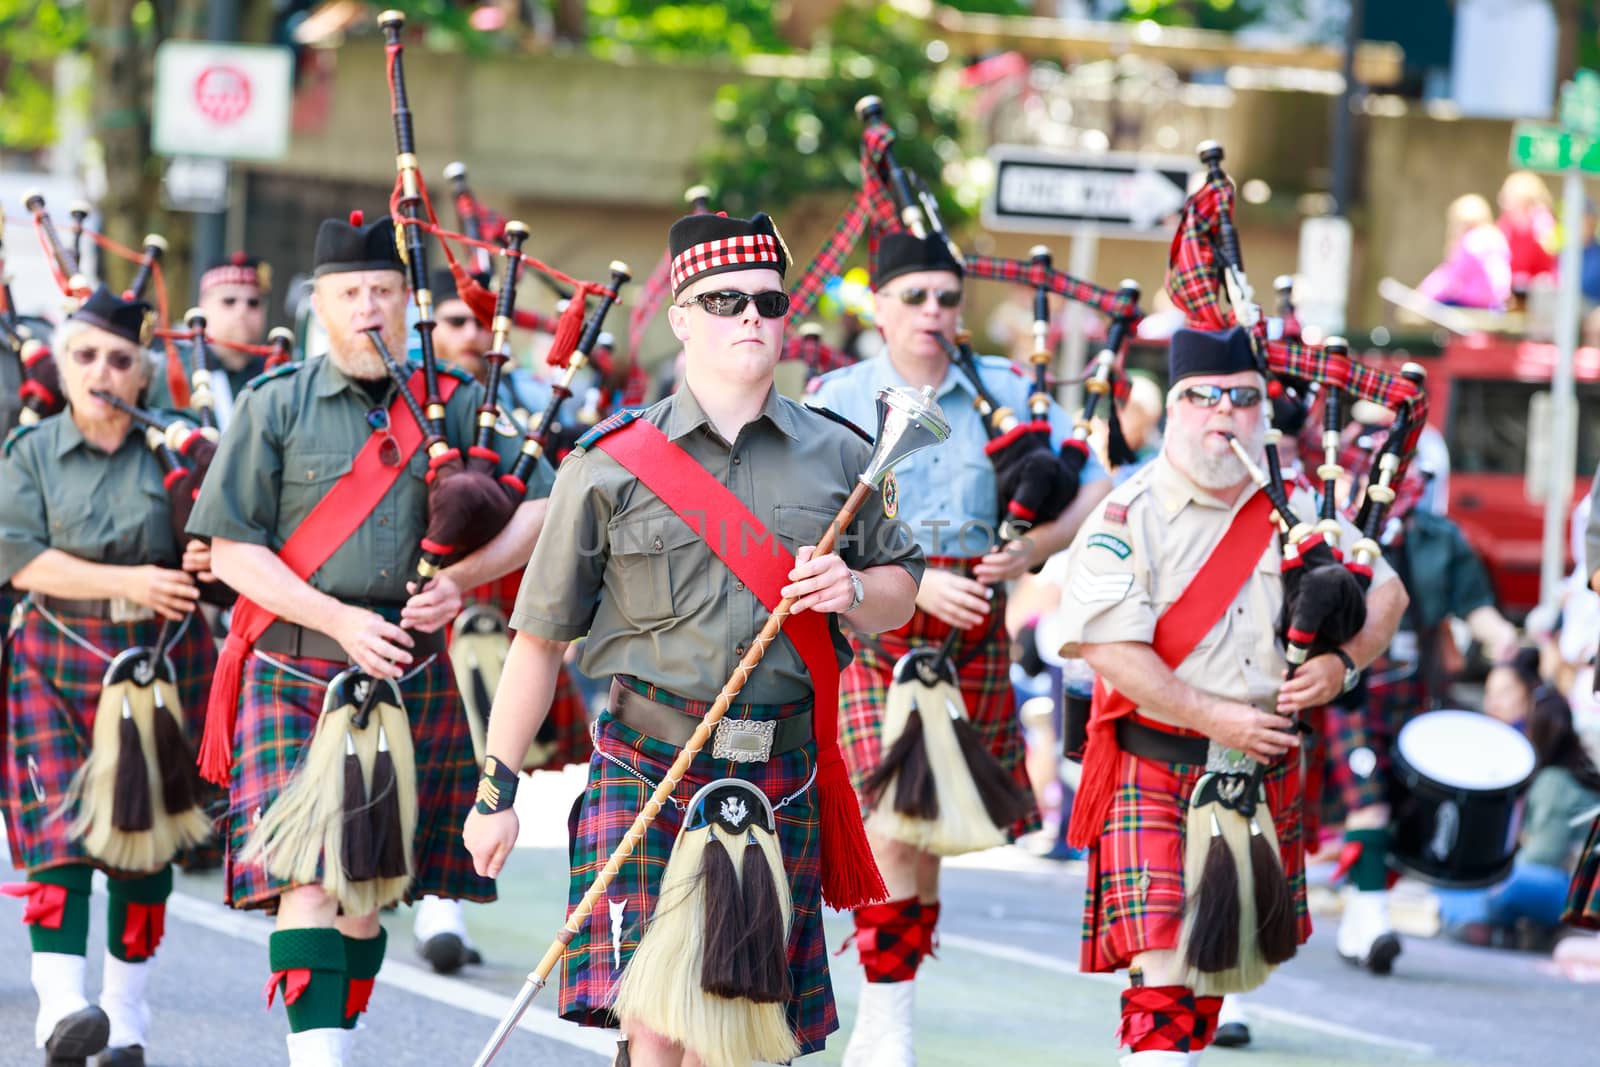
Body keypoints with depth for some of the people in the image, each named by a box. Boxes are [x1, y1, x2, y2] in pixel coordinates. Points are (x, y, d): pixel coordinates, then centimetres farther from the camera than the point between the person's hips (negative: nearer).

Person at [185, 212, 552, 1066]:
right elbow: (230, 550, -2)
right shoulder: (275, 408, 2)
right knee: (309, 881, -15)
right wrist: (339, 620, -14)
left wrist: (462, 578, -11)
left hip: (411, 678, 3)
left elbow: (545, 508, 6)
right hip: (295, 678, -2)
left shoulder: (453, 407, 8)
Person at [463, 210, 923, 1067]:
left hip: (782, 775, 3)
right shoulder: (612, 465, 1)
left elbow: (903, 590, 21)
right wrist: (495, 789, 4)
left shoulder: (836, 458, 9)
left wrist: (853, 591, -4)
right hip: (647, 767, -3)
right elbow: (540, 637, 5)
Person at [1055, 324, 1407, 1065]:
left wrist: (1341, 662, -7)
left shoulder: (1295, 511, 8)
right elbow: (1105, 648, -16)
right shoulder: (1130, 518, -8)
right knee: (1162, 964, -15)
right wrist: (1215, 719, -20)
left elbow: (1386, 592, 14)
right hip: (1156, 775, -5)